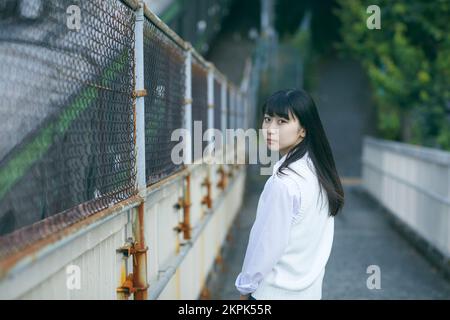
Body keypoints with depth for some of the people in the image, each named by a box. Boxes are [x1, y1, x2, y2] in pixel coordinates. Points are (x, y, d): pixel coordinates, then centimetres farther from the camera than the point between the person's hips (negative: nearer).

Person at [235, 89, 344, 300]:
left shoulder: (283, 182, -25)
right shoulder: (318, 169, 0)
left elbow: (268, 243, -19)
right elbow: (314, 237, 7)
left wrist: (246, 284, -5)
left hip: (277, 292, -7)